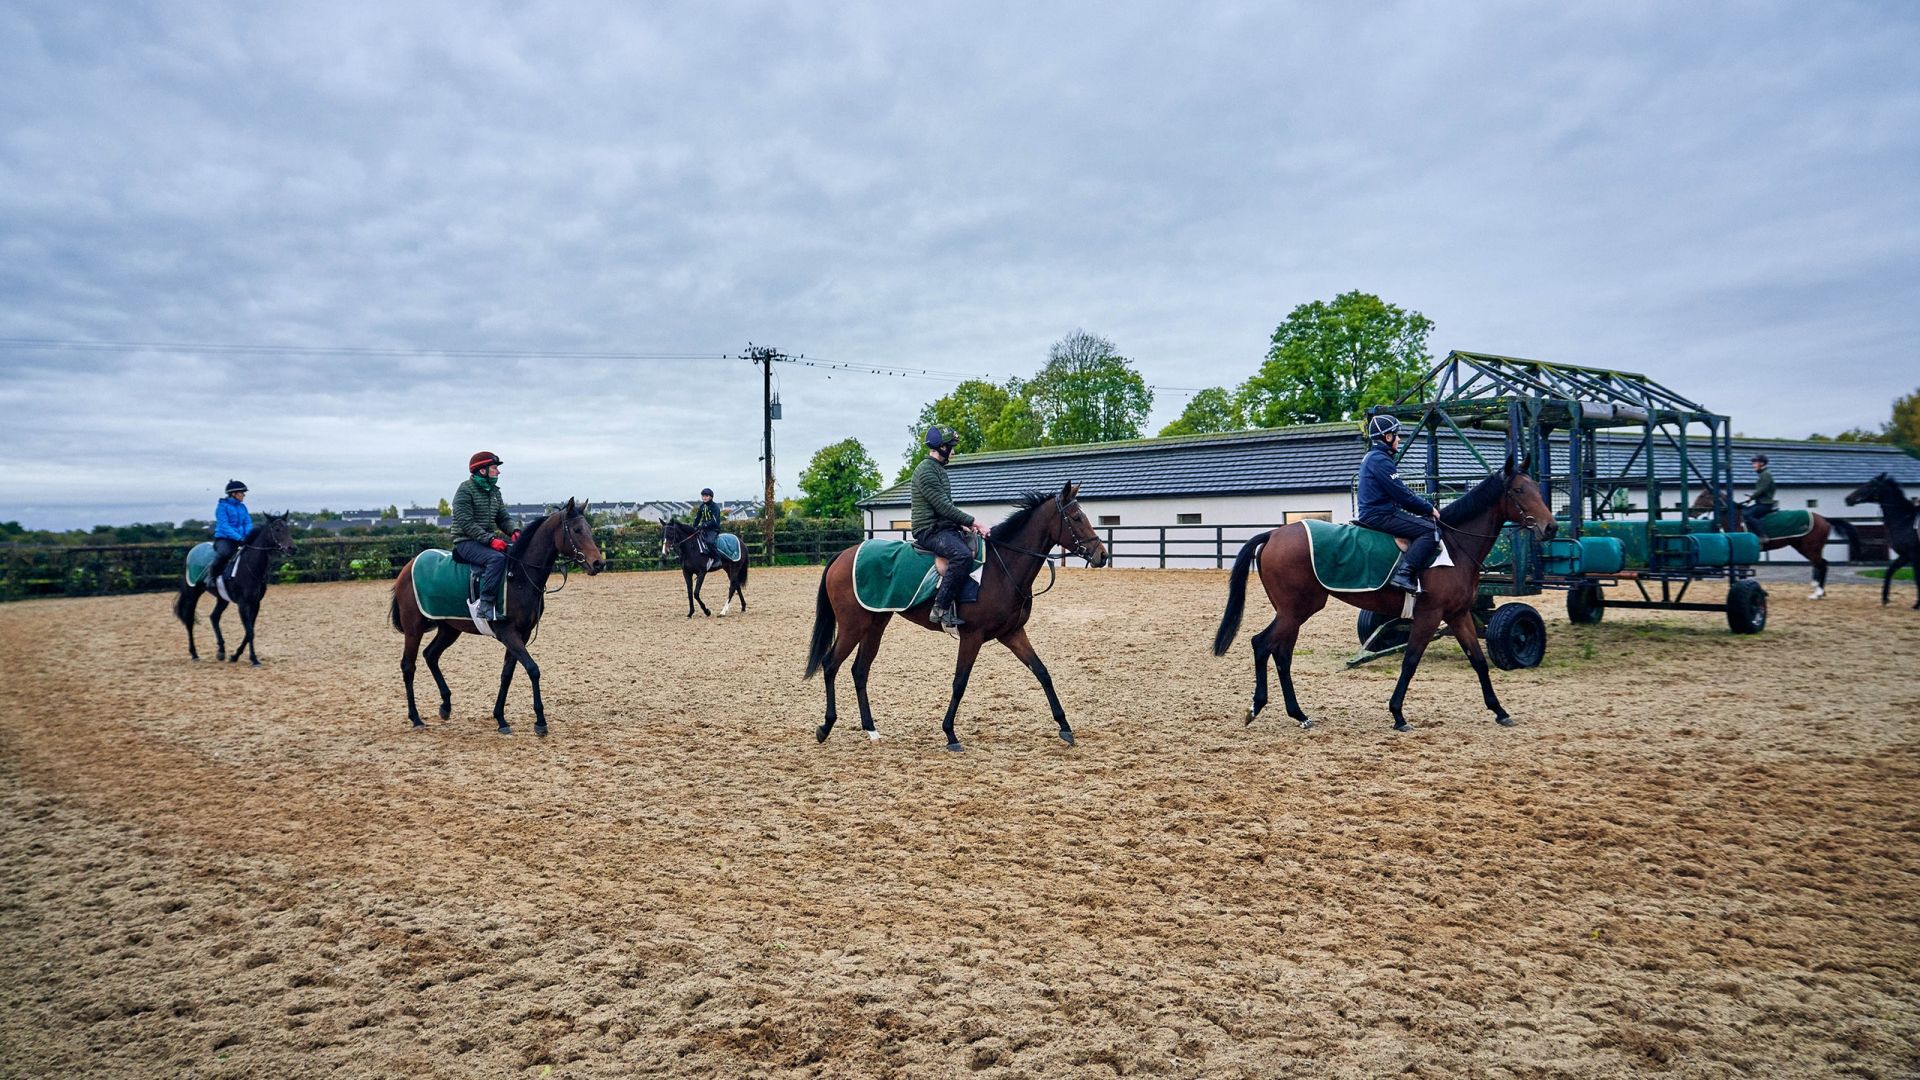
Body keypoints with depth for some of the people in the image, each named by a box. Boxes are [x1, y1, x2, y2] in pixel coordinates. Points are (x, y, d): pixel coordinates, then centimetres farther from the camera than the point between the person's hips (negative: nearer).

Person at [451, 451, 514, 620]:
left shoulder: (495, 491, 14)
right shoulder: (466, 489, -9)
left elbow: (503, 518, 13)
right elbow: (466, 523, -17)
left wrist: (513, 531, -10)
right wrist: (489, 540, -27)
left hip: (489, 539, 8)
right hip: (466, 541, -8)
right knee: (496, 558, -34)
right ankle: (485, 606, -34)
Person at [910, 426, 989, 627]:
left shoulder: (938, 469, 19)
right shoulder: (926, 471, -13)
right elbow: (944, 507, -19)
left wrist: (964, 524, 9)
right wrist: (973, 522, -16)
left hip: (945, 527, 11)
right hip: (931, 530, -10)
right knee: (963, 555, -32)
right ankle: (941, 608, -30)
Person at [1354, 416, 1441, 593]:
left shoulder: (1373, 457, 18)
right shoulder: (1381, 460, -15)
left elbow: (1401, 490, 20)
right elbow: (1402, 495, -17)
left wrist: (1426, 507, 12)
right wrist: (1429, 509, -5)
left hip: (1373, 513, 11)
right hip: (1381, 516, -11)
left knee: (1424, 521, 19)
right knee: (1431, 529, -16)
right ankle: (1404, 574, -24)